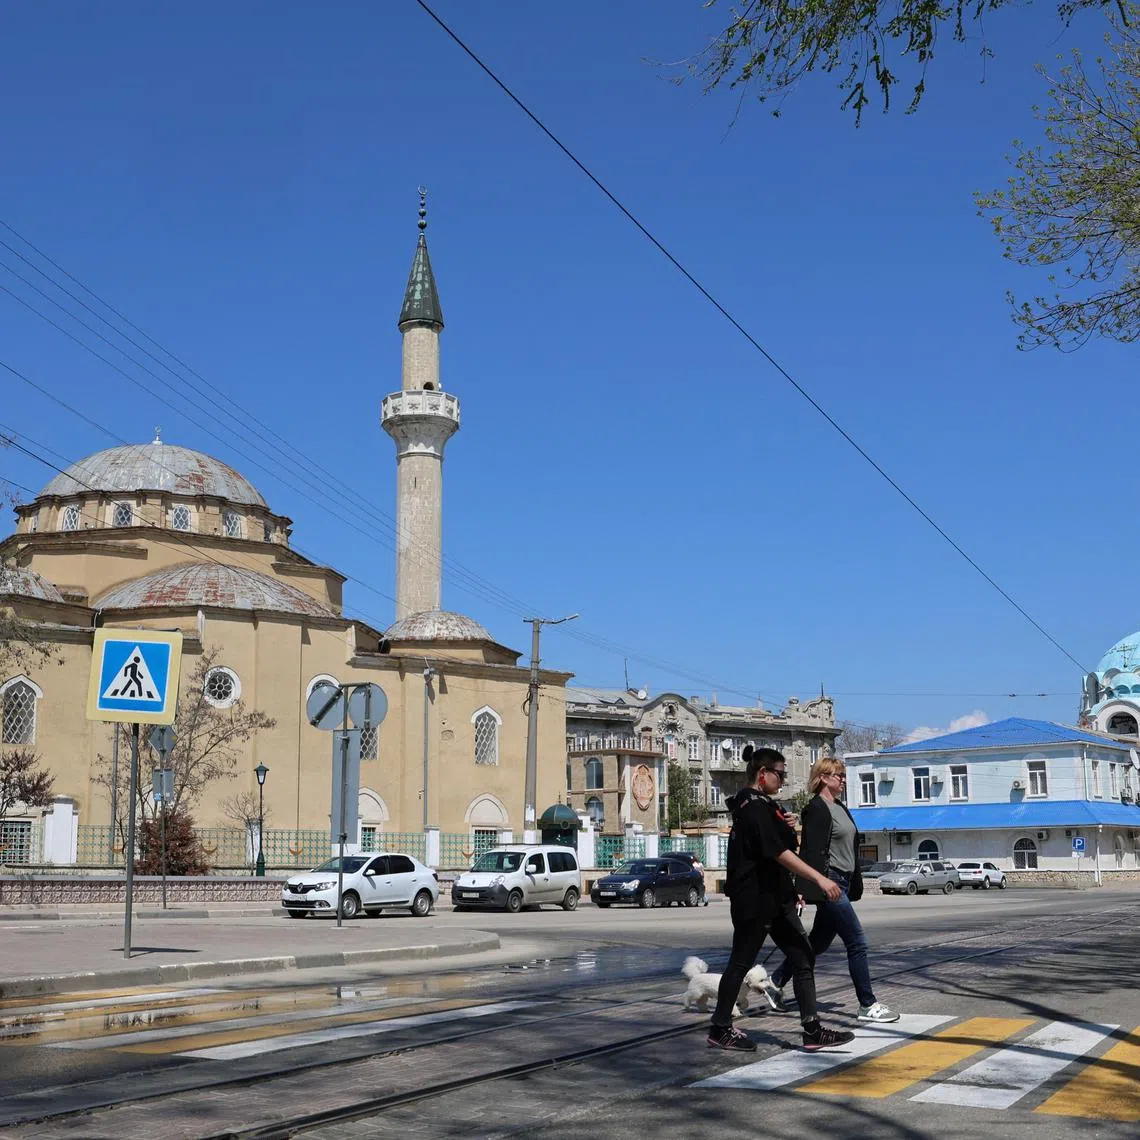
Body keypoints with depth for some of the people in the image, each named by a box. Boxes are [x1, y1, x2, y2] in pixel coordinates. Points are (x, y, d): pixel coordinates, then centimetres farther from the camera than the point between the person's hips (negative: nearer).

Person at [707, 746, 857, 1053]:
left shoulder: (762, 805, 15)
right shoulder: (754, 806, -17)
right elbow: (779, 852, -25)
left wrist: (785, 828, 9)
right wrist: (819, 878, -28)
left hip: (776, 898, 10)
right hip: (754, 899, -10)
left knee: (803, 958, 3)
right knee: (741, 962, 2)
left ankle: (812, 1030, 2)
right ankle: (720, 1029, 14)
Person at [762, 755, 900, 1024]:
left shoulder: (841, 808, 17)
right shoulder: (816, 809, -12)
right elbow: (812, 853, -17)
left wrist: (855, 886, 20)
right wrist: (814, 889, -21)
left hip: (843, 883, 10)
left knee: (818, 942, 15)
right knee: (857, 943, -7)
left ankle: (775, 982, 26)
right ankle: (868, 1005, 0)